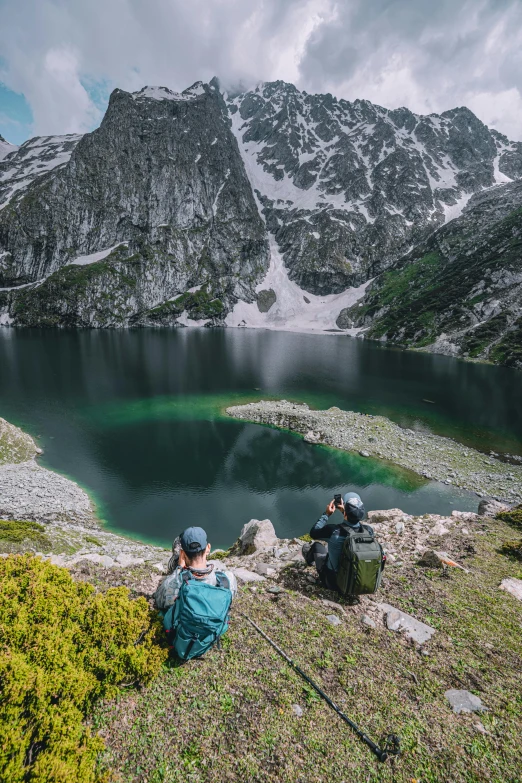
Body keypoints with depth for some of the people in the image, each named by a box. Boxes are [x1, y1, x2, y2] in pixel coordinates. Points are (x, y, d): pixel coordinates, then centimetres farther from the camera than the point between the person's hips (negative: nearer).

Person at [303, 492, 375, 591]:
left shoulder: (333, 530, -32)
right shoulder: (368, 530, -21)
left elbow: (313, 533, -10)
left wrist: (326, 514, -4)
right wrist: (346, 512, 6)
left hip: (333, 583, -3)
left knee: (316, 545, 19)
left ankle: (310, 558, 51)